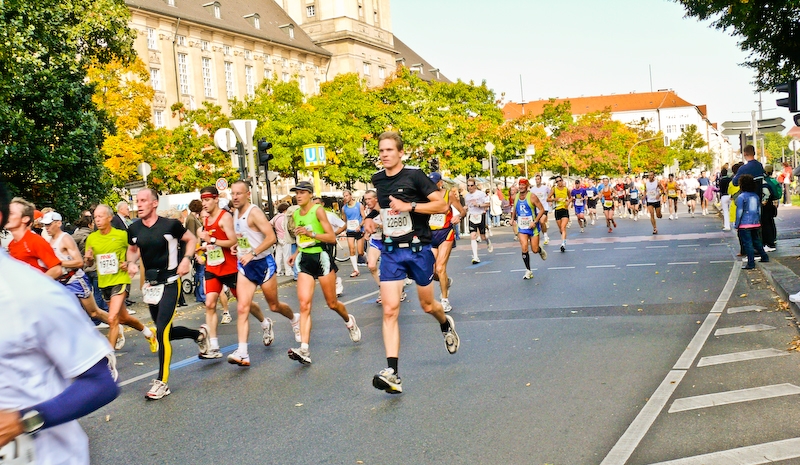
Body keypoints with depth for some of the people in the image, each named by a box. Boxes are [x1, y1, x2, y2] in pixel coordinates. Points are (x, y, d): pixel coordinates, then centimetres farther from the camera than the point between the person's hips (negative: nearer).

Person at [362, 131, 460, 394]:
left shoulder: (414, 176, -10)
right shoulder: (377, 180, 7)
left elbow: (442, 206, -14)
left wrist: (410, 206, -22)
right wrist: (370, 218, 11)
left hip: (418, 249, -3)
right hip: (390, 251, 3)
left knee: (427, 306, 14)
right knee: (390, 309, -11)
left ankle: (446, 325, 52)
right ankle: (392, 373, -16)